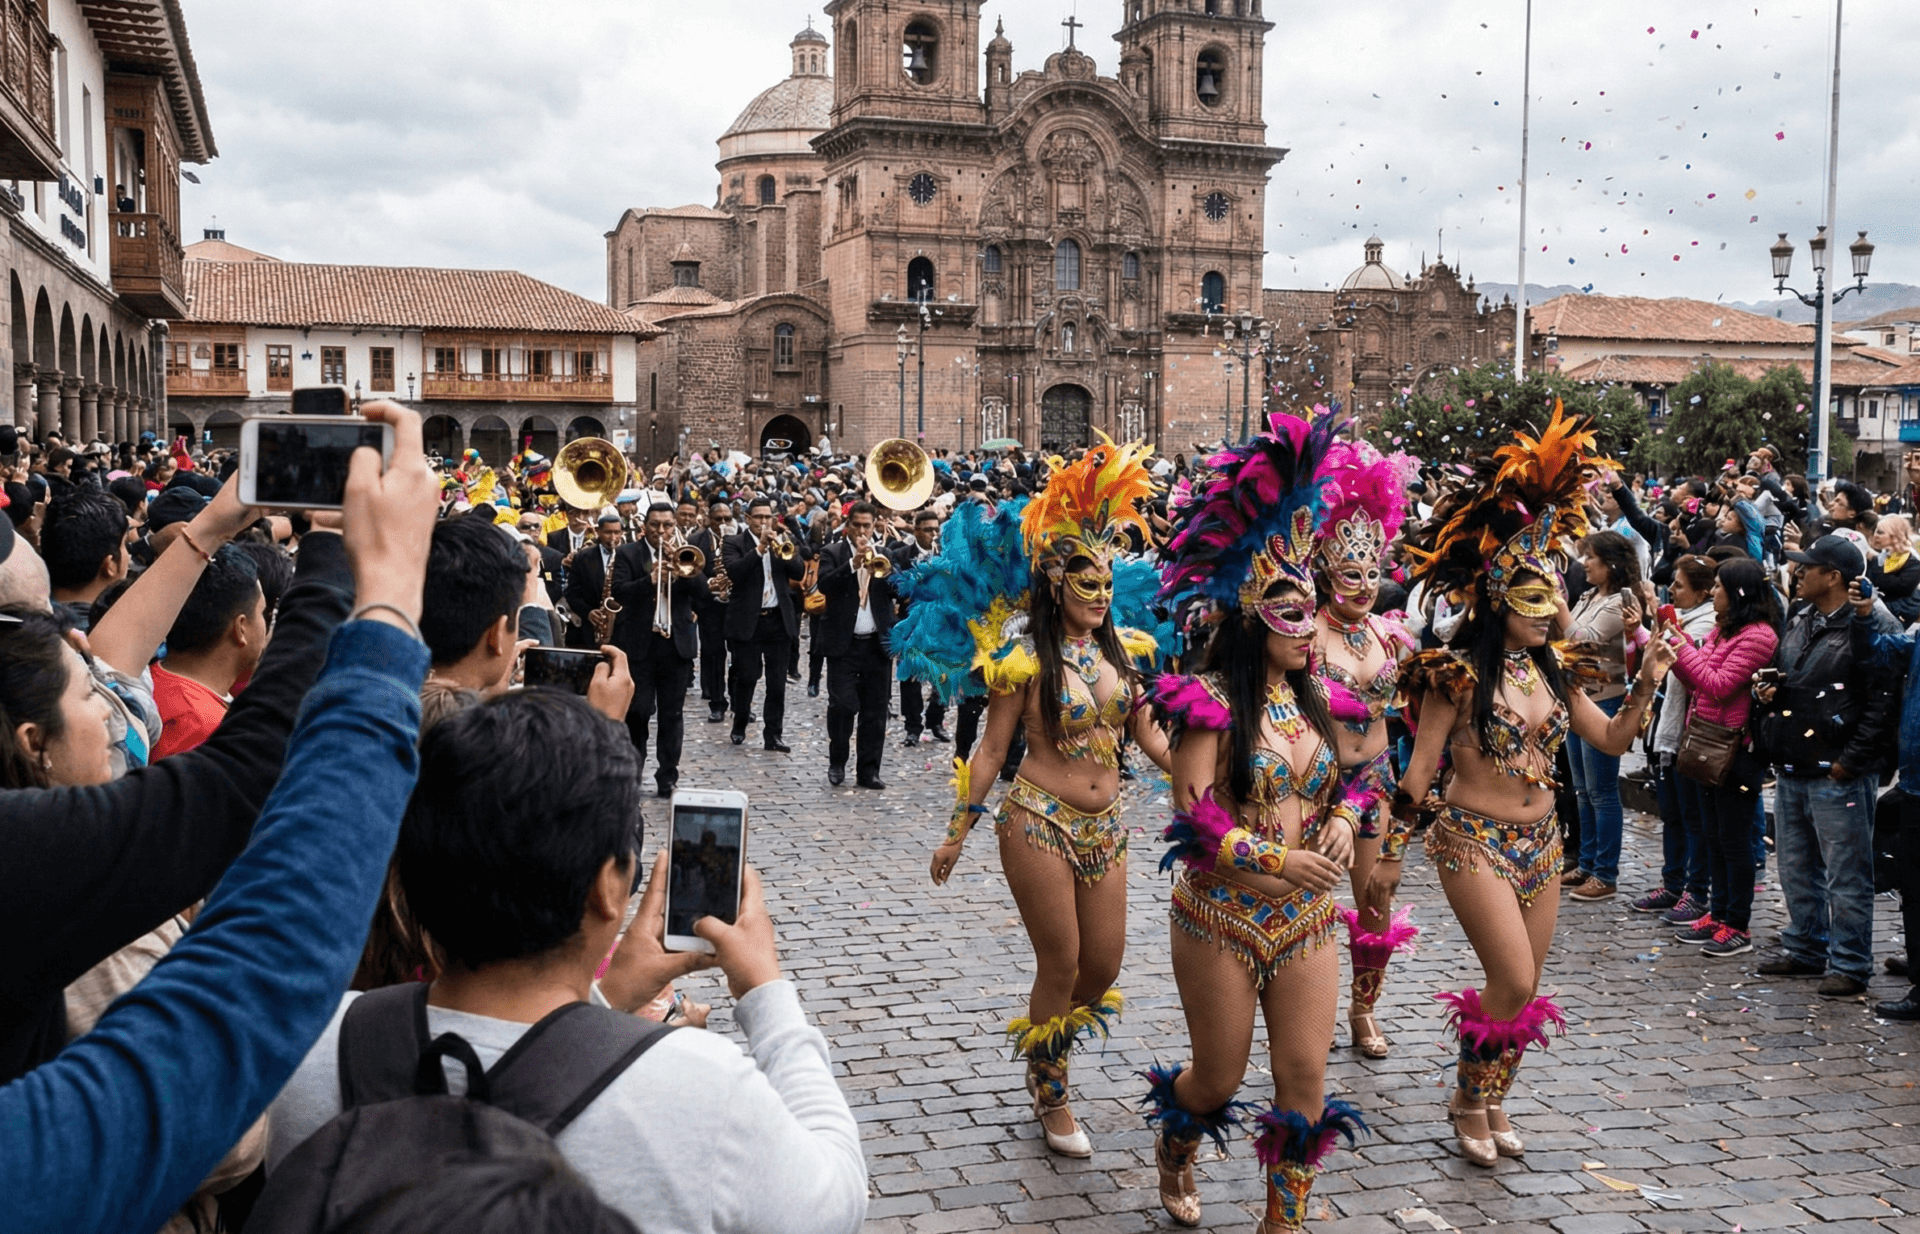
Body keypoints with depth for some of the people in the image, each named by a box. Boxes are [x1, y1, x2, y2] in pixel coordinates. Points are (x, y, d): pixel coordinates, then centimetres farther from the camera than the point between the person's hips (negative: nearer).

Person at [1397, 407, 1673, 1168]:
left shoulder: (1551, 670, 4)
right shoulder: (1459, 671, -13)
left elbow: (1610, 739, 9)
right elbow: (1422, 767, -10)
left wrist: (1646, 684, -3)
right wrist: (1414, 803, -27)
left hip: (1540, 841, 6)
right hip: (1474, 839, -6)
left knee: (1523, 990, 11)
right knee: (1514, 982, -13)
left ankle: (1492, 1102, 30)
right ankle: (1468, 1100, 11)